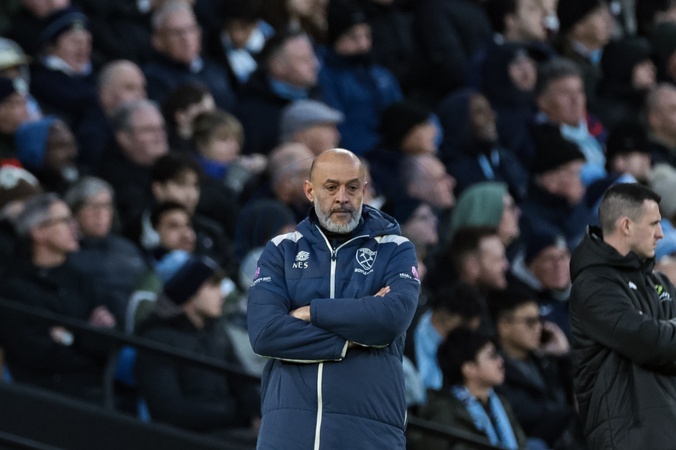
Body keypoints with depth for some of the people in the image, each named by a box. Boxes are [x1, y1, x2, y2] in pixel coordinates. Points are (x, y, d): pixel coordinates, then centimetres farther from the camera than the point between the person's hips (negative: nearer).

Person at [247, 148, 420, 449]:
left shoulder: (395, 250, 6)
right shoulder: (281, 251, 10)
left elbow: (394, 317, -14)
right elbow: (264, 332, -5)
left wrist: (310, 312, -7)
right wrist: (352, 342, -9)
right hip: (288, 426, 1)